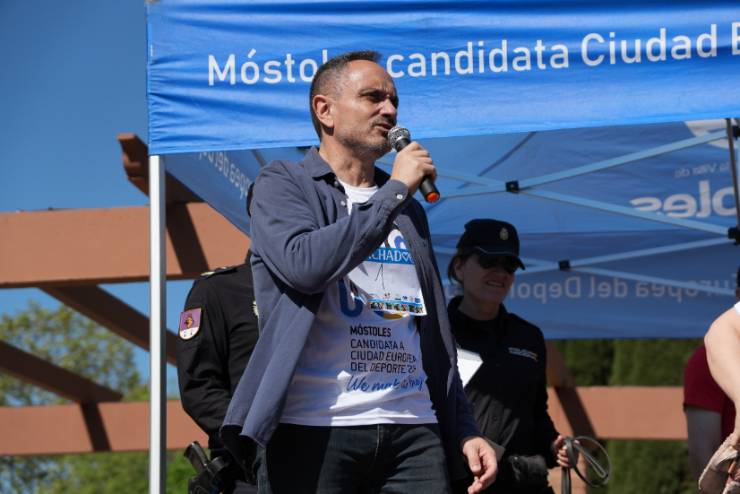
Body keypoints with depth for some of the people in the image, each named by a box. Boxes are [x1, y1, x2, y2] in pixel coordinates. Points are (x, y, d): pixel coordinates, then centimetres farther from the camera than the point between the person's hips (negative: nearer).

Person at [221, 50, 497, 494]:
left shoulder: (409, 211, 22)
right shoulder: (282, 184, 6)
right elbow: (304, 264, -16)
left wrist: (465, 431, 13)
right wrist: (394, 190, -7)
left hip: (414, 432, 5)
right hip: (313, 429, -5)